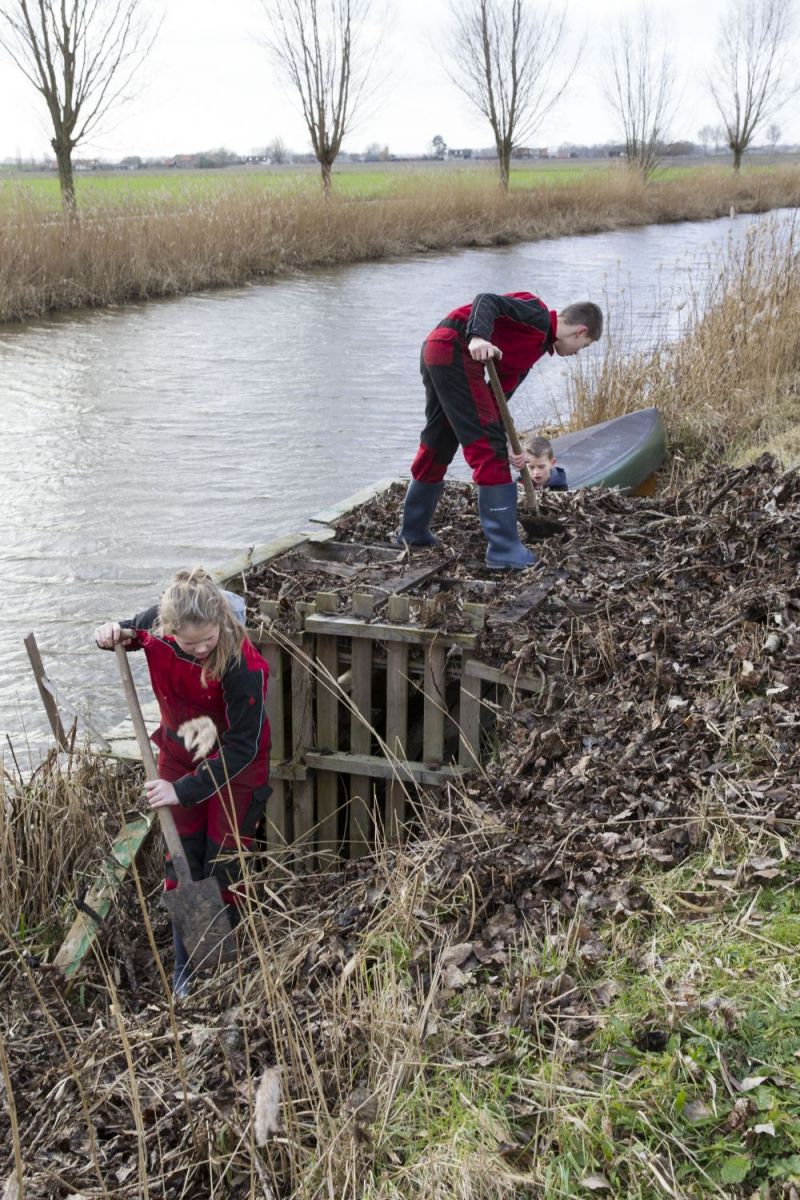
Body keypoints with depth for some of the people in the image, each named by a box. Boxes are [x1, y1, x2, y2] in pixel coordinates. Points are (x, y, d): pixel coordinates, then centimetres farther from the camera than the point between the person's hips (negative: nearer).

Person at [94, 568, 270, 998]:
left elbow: (242, 747, -29)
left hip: (236, 767, -4)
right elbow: (130, 632, 4)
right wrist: (112, 635, -20)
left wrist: (183, 789, -32)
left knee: (223, 867, 6)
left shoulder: (244, 666, -37)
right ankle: (185, 971, 25)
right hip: (180, 755, 5)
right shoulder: (155, 627, -23)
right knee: (182, 863, 10)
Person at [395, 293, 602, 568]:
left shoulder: (538, 345, 24)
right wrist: (478, 337, -34)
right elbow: (487, 301, -16)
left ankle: (412, 532, 37)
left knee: (437, 445, 22)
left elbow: (497, 396, 20)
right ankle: (504, 549, -7)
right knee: (489, 449, -9)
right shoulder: (538, 314, -2)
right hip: (454, 350, -11)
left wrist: (504, 444, 14)